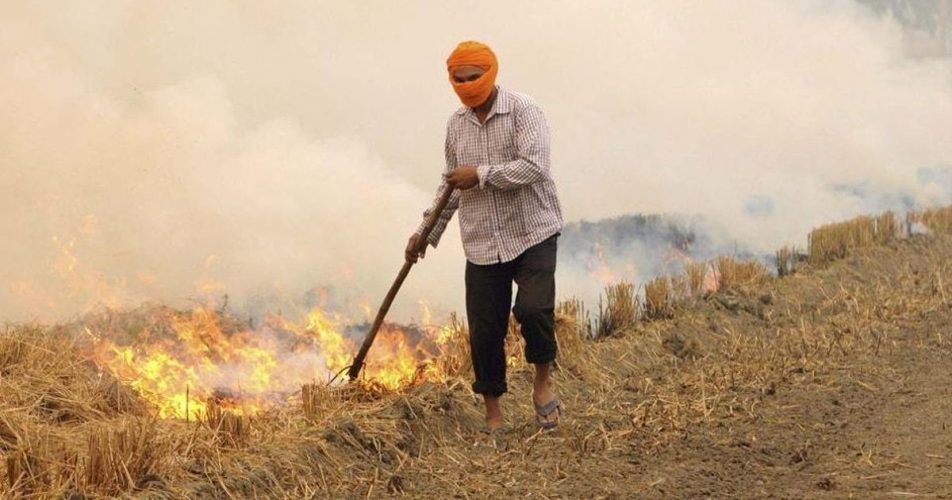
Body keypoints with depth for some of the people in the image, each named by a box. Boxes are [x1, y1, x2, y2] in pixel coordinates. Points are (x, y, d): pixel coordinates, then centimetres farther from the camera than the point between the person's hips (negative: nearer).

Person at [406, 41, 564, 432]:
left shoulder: (523, 111, -8)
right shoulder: (456, 124, 10)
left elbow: (534, 166, -22)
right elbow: (450, 184, 21)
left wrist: (481, 174, -19)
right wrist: (427, 231, 20)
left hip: (532, 233, -5)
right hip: (482, 242, 5)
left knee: (533, 308, -24)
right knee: (484, 329, 3)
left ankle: (543, 382, 2)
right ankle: (493, 413, 17)